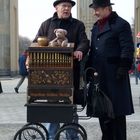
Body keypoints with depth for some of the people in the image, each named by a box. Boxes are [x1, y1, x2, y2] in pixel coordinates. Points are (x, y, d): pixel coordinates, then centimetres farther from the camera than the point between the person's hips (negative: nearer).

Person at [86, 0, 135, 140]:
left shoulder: (121, 24, -5)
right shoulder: (96, 26, 19)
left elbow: (127, 49, -10)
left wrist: (123, 68, -17)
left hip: (114, 76, -8)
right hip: (98, 75, 8)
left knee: (117, 111, -2)